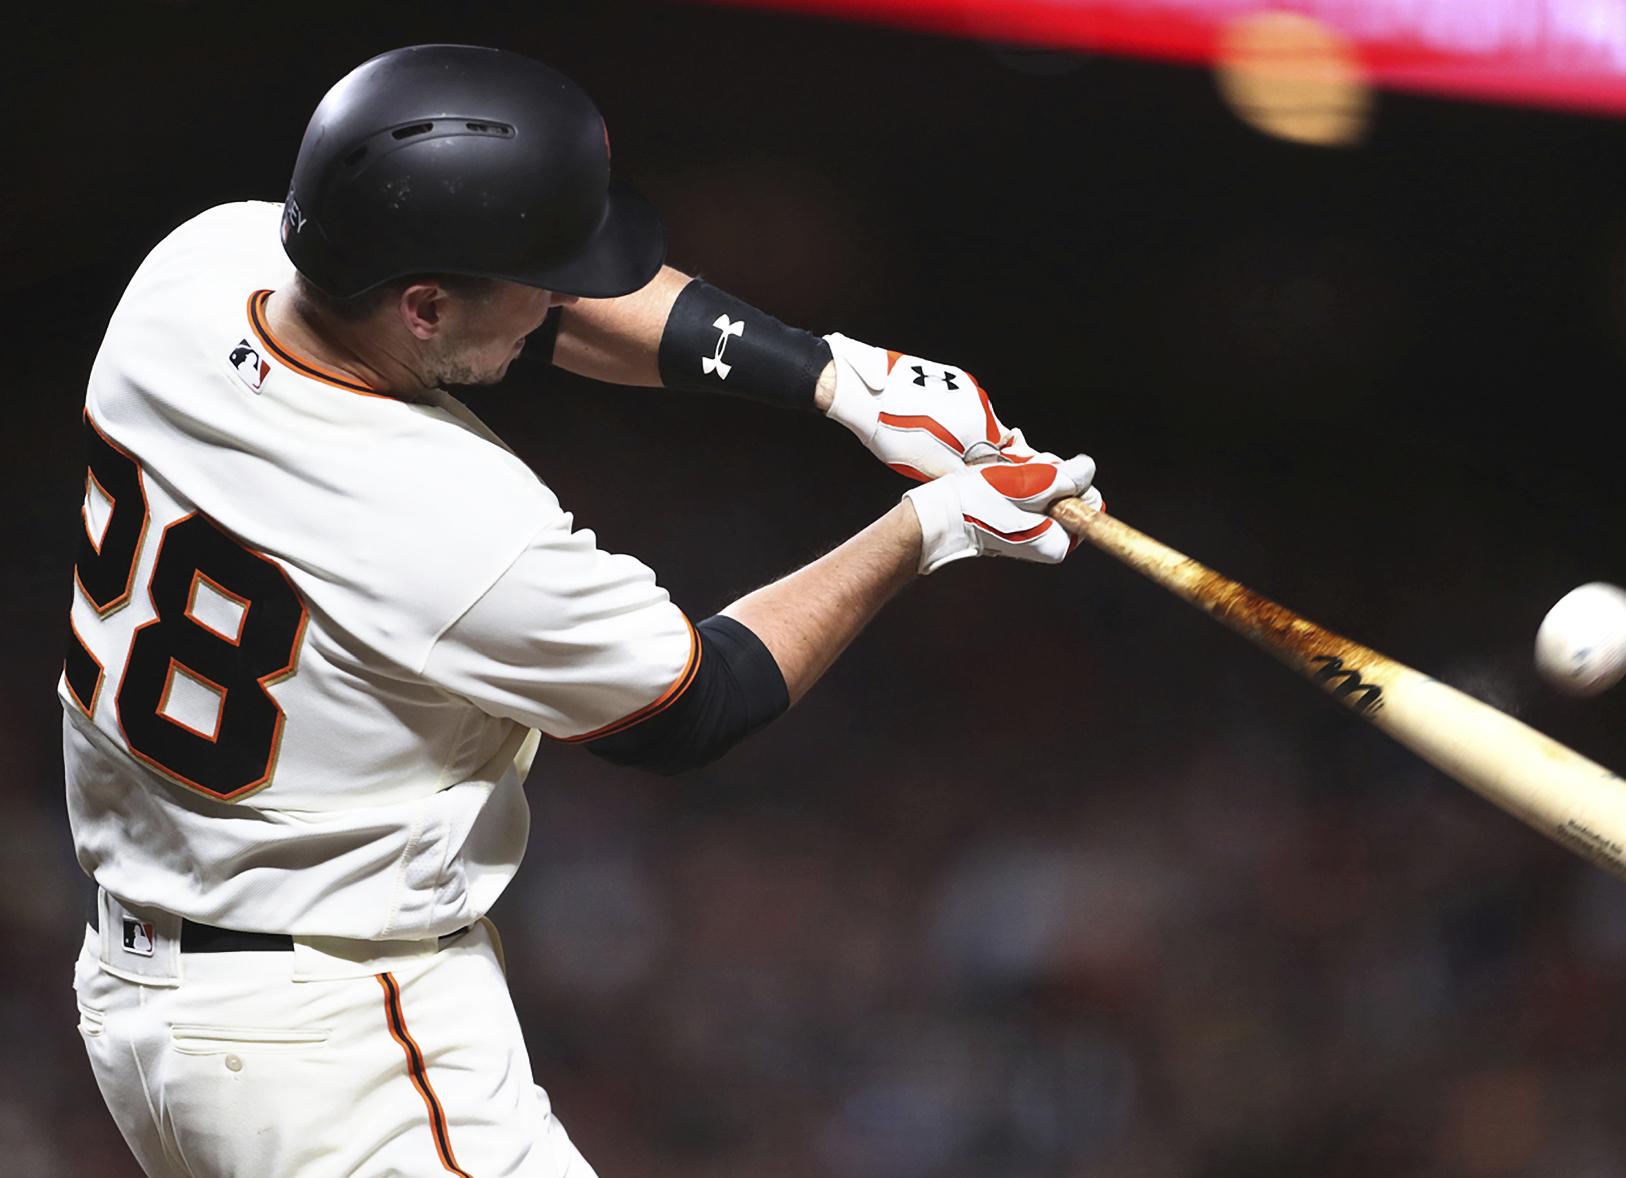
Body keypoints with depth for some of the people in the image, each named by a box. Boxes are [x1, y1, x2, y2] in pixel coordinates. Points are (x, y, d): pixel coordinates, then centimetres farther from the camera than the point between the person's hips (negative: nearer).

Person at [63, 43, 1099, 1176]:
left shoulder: (200, 260, -9)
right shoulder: (468, 533, -28)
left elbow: (555, 295, 4)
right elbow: (689, 707, -8)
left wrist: (844, 377, 1)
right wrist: (933, 528, 1)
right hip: (339, 1051, -8)